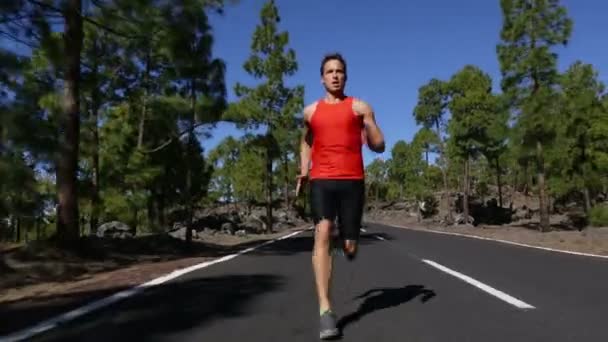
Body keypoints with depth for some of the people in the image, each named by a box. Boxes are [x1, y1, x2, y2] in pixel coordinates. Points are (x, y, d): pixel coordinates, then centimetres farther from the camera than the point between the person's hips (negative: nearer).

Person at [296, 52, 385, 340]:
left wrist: (369, 125, -18)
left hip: (352, 181, 0)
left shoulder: (360, 107, 8)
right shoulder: (310, 111, 15)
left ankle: (347, 243, 45)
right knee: (322, 234, -22)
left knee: (349, 247, 3)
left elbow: (379, 147, 4)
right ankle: (325, 310, -23)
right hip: (321, 181, 1)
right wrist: (303, 171, 15)